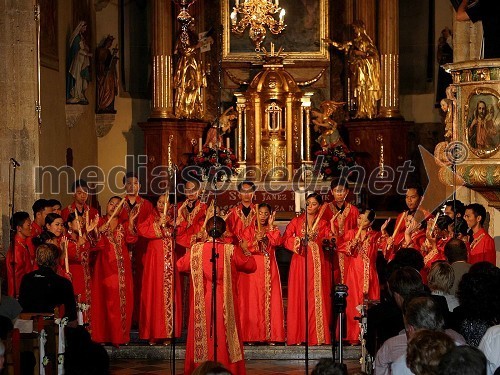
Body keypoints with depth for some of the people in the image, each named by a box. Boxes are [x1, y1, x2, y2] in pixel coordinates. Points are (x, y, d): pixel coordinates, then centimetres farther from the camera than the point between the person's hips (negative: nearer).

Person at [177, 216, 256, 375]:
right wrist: (246, 252, 18)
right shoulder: (231, 250, -11)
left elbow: (180, 265, 10)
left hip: (202, 305, 2)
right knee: (225, 338, 7)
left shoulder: (196, 249, -6)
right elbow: (252, 266, 0)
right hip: (225, 305, -1)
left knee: (202, 338, 10)